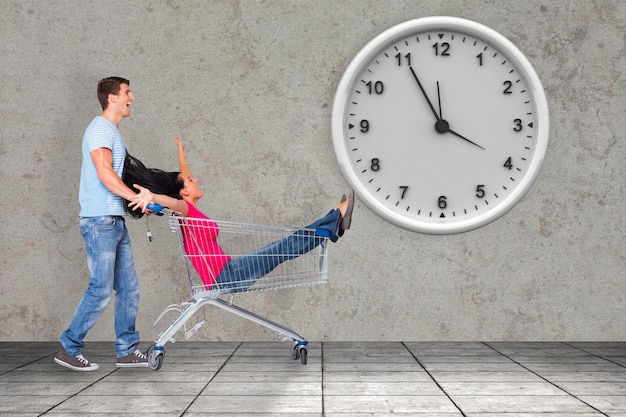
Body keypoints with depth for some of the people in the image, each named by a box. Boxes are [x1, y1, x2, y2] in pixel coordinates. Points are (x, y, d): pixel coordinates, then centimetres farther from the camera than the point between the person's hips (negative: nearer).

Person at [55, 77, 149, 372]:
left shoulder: (112, 131, 20)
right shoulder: (100, 128, -9)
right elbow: (104, 173, -20)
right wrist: (137, 197, -24)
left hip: (115, 221, 10)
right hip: (100, 220, -10)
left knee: (128, 288, 9)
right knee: (101, 289, -8)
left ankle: (126, 350, 15)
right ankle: (68, 349, 3)